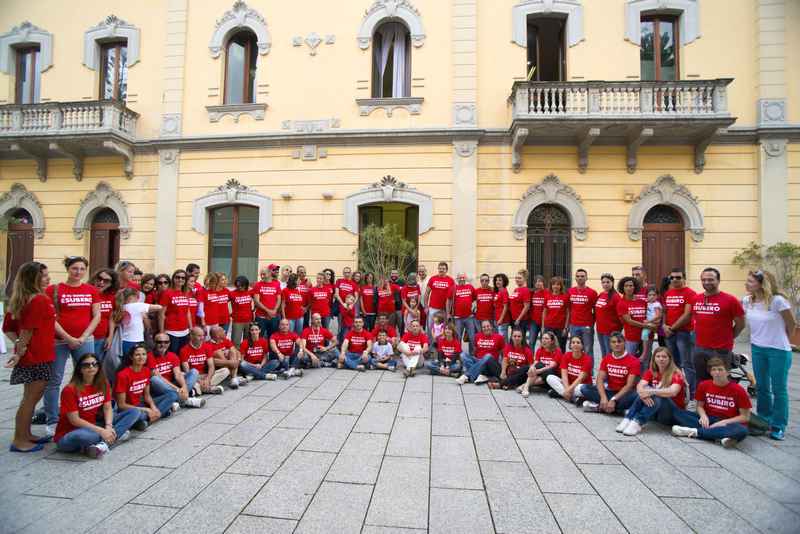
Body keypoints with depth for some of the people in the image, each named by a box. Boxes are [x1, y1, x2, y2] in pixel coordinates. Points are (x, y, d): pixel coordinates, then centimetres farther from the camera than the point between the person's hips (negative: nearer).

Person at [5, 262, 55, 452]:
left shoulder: (20, 299, 10)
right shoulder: (40, 300, -18)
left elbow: (8, 328, 13)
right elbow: (28, 329, -21)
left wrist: (20, 345, 2)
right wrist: (20, 352, -11)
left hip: (29, 355, 9)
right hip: (37, 356, -9)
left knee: (30, 398, 19)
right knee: (30, 399, 1)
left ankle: (26, 435, 30)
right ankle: (19, 441, 10)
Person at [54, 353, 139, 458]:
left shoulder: (102, 384, 1)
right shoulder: (70, 390, -16)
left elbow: (108, 408, -1)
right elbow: (74, 420, -18)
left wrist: (108, 426, -20)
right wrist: (101, 431, -23)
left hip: (93, 425, 7)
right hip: (69, 434, -7)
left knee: (134, 412, -9)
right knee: (85, 436, -44)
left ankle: (103, 443, -26)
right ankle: (116, 435, -16)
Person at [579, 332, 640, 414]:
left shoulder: (634, 361, -9)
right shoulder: (606, 359, 4)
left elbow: (629, 385, -17)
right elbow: (600, 379, -5)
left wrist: (613, 400, -27)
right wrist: (603, 397, -24)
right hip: (609, 391, 4)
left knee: (635, 395, -38)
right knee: (584, 388, -17)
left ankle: (599, 407, -27)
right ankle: (619, 408, -23)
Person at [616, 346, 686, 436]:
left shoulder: (676, 374, -13)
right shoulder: (651, 372, 0)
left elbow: (673, 392, -33)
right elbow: (640, 386, -18)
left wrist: (651, 391, -36)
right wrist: (644, 394, -39)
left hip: (675, 412, -4)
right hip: (655, 412, 4)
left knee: (658, 397, -33)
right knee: (645, 390, -24)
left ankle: (637, 423, -44)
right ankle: (627, 420, -35)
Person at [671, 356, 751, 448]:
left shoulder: (738, 390, -8)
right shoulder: (704, 385, 0)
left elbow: (745, 417, -6)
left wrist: (723, 422, -17)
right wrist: (703, 416, -13)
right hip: (708, 420, 3)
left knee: (742, 430, -39)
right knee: (678, 413, -20)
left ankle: (695, 431, -30)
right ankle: (721, 436, -28)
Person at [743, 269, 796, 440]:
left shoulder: (777, 300, -18)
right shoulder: (747, 301, -3)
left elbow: (791, 324, -5)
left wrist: (780, 339, 7)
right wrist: (760, 336, 11)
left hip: (778, 351, -5)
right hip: (757, 349, 5)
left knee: (779, 389, 5)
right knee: (761, 387, 16)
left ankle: (778, 426, 16)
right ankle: (763, 420, 30)